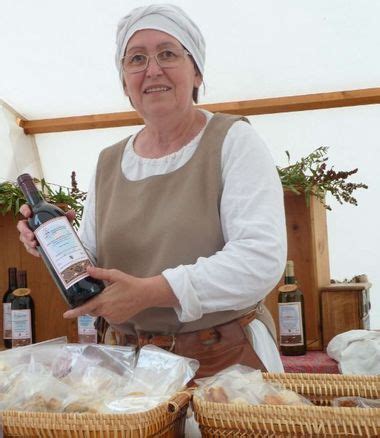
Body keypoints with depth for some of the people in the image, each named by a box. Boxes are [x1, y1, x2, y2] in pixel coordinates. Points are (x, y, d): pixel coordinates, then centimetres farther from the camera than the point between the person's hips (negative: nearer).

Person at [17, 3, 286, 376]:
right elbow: (94, 270, 10)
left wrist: (149, 292, -27)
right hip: (137, 360, 4)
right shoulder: (108, 164, 6)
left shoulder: (233, 140, -9)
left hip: (230, 358, -3)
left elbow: (262, 258, -20)